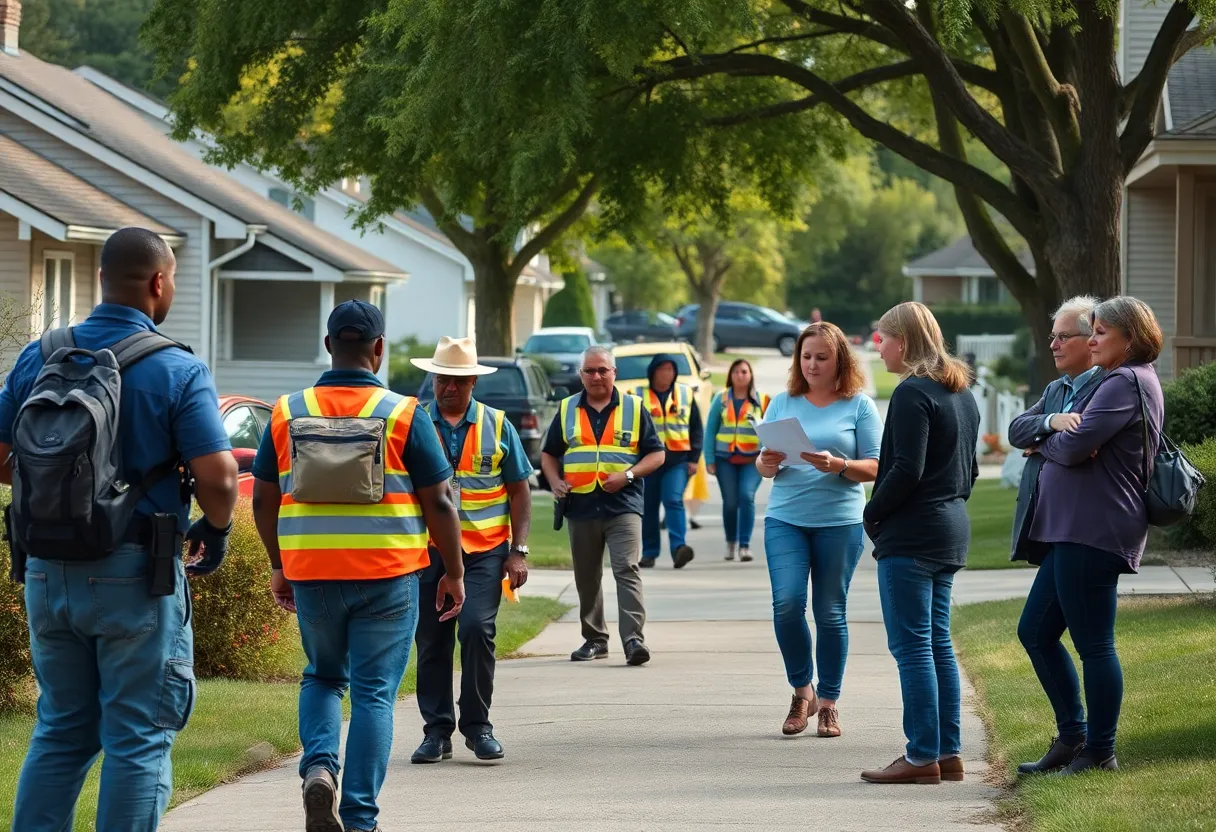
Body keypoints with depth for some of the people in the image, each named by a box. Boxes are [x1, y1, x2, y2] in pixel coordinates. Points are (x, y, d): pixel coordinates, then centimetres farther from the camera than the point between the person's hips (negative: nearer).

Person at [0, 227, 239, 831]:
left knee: (60, 730, 15)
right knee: (139, 739, 2)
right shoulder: (178, 371, -10)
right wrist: (216, 530, 5)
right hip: (134, 576, -5)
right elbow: (218, 478, -15)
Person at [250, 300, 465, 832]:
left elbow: (264, 499, 7)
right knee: (374, 693, 5)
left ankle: (319, 766, -3)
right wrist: (454, 573, 6)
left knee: (323, 677, 22)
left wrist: (279, 567, 19)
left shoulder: (287, 414, 2)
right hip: (387, 575, -2)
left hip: (311, 573, 2)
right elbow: (439, 503, -5)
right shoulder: (402, 416, -6)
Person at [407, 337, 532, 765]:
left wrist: (518, 551, 1)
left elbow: (519, 491, 9)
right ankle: (436, 730, 13)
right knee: (431, 641, 3)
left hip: (484, 549, -1)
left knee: (476, 629, -15)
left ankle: (477, 725, -1)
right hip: (428, 549, 1)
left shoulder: (497, 425, 6)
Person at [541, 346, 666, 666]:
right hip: (581, 507, 3)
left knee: (627, 570, -15)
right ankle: (594, 639, 19)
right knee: (587, 577, 9)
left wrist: (628, 475, -11)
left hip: (623, 505, -3)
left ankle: (633, 639, -21)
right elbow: (548, 454, 19)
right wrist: (555, 481, -1)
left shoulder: (634, 408, 7)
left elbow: (656, 454, 6)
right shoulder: (567, 410, 13)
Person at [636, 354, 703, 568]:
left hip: (678, 460, 0)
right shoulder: (639, 396, 4)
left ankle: (678, 547, -25)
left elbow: (696, 428, 11)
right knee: (649, 507, 6)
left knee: (674, 500, -17)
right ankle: (650, 552, 14)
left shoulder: (686, 394, 9)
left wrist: (693, 458, 2)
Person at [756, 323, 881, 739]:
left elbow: (875, 467, -2)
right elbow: (763, 465, 12)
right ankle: (801, 691, 7)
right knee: (786, 604, -11)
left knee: (830, 612, 2)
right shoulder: (783, 403, 9)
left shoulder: (859, 405, 1)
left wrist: (838, 465, -20)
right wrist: (767, 464, -11)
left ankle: (828, 703, 12)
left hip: (840, 521, -2)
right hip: (785, 518, 2)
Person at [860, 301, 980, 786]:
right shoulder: (962, 394, 14)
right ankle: (948, 753, 13)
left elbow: (906, 470, -20)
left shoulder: (913, 393, -15)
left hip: (911, 536, -10)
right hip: (952, 529, 10)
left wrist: (872, 514, -9)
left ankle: (922, 756, -7)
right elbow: (970, 469, 19)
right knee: (937, 644, 12)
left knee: (912, 646, -7)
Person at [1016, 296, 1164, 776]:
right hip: (1075, 531, 11)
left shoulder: (1126, 383, -12)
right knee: (1035, 632, 14)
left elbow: (1075, 446, -21)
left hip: (1094, 533, -11)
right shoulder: (1125, 382, 21)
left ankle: (1099, 754, 3)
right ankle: (1072, 737, 21)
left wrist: (1043, 442, -1)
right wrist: (1055, 442, -2)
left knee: (1093, 643, -4)